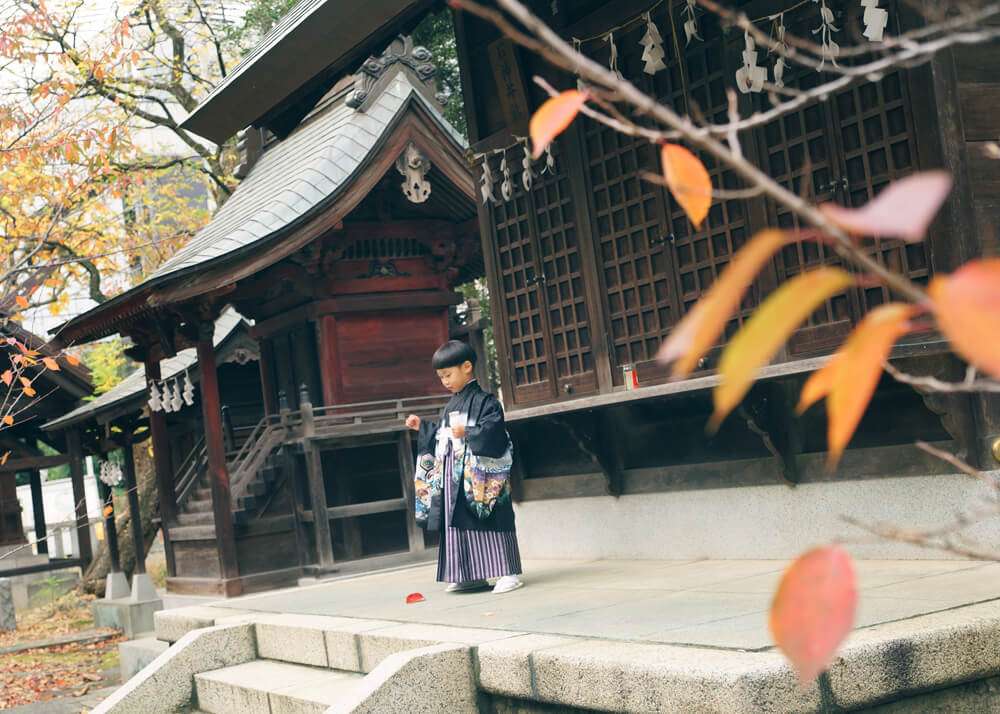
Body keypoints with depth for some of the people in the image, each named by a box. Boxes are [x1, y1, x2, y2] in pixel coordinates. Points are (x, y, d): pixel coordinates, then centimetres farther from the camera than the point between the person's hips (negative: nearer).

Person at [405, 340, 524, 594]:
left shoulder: (484, 401, -7)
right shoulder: (451, 406, 17)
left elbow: (493, 431, -19)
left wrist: (467, 433, -28)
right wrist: (422, 427, 19)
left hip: (479, 476, -8)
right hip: (452, 477, 8)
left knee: (489, 521, -8)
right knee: (459, 523, 8)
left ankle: (509, 573, -3)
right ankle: (473, 575, 15)